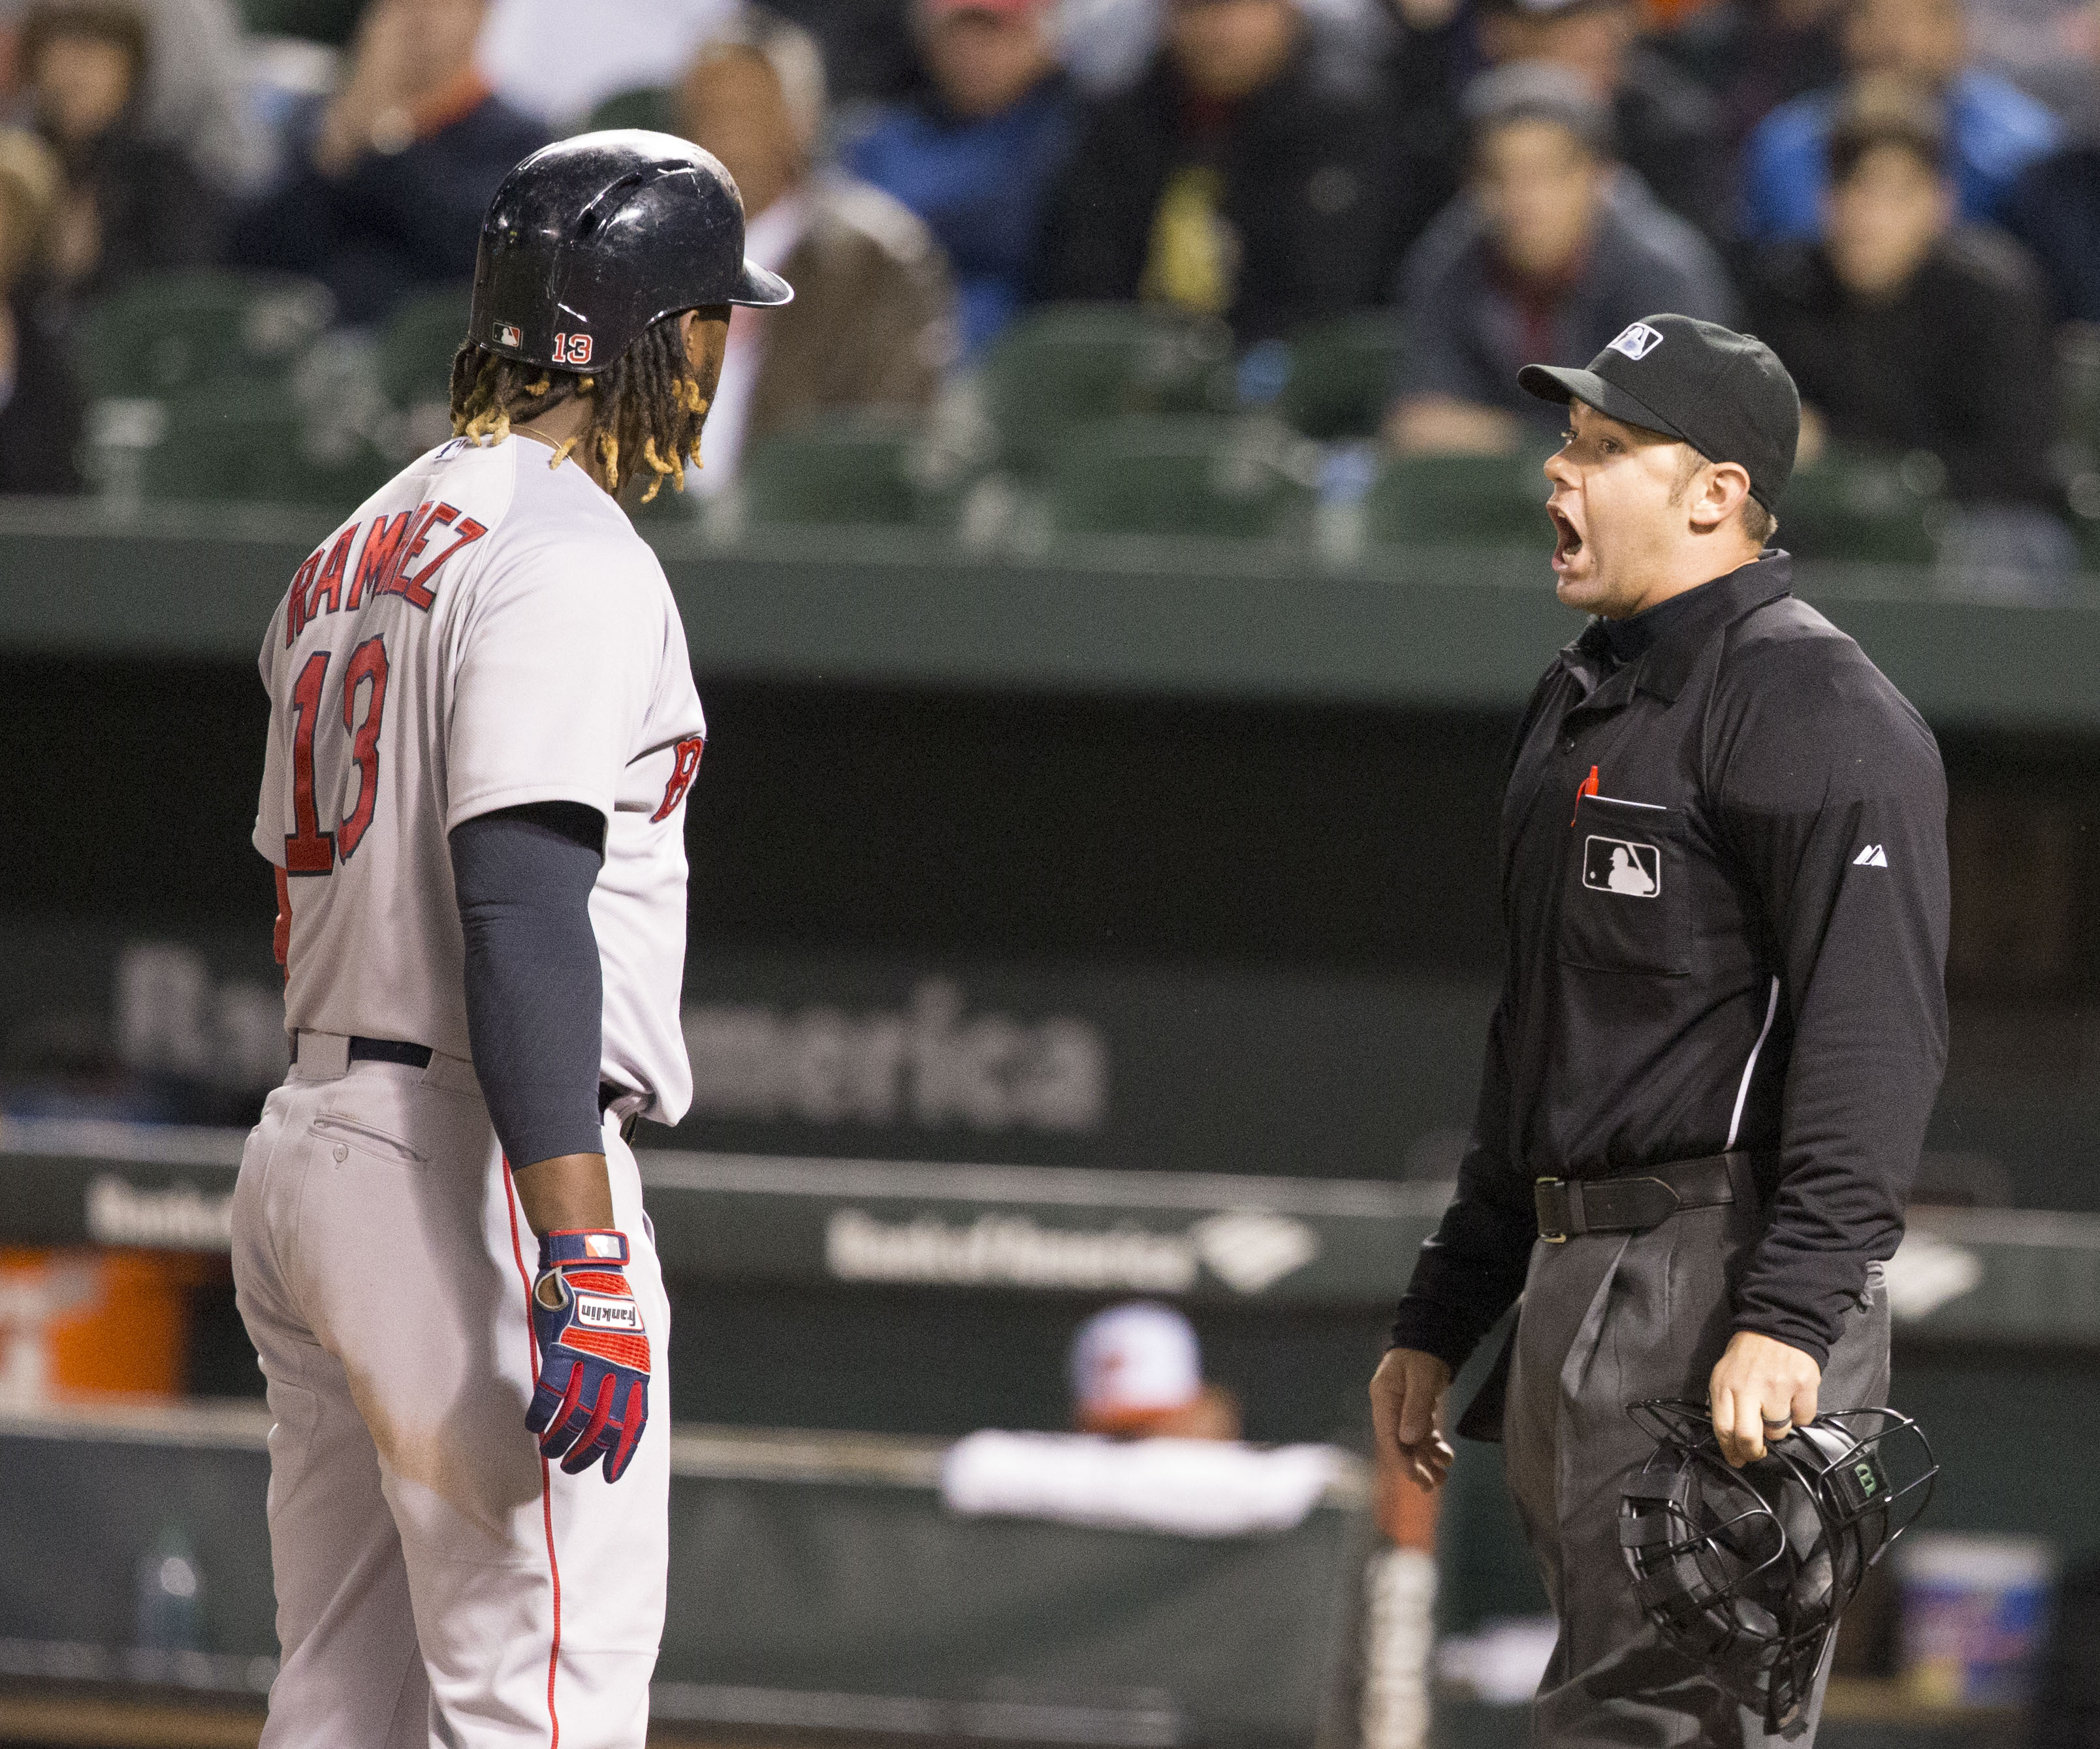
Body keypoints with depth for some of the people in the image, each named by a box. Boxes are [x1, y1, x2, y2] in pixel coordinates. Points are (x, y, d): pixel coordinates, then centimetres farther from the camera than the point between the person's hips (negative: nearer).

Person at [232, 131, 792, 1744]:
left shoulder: (358, 551, 18)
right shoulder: (568, 559, -13)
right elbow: (525, 913, -23)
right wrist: (585, 1269, -27)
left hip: (306, 1141, 10)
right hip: (476, 1169, -10)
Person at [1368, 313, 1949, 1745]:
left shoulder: (1812, 702, -10)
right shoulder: (1582, 700, 21)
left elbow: (1875, 1036, -20)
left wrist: (1788, 1319, -28)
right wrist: (1442, 1316, 26)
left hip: (1723, 1282, -10)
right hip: (1574, 1284, 10)